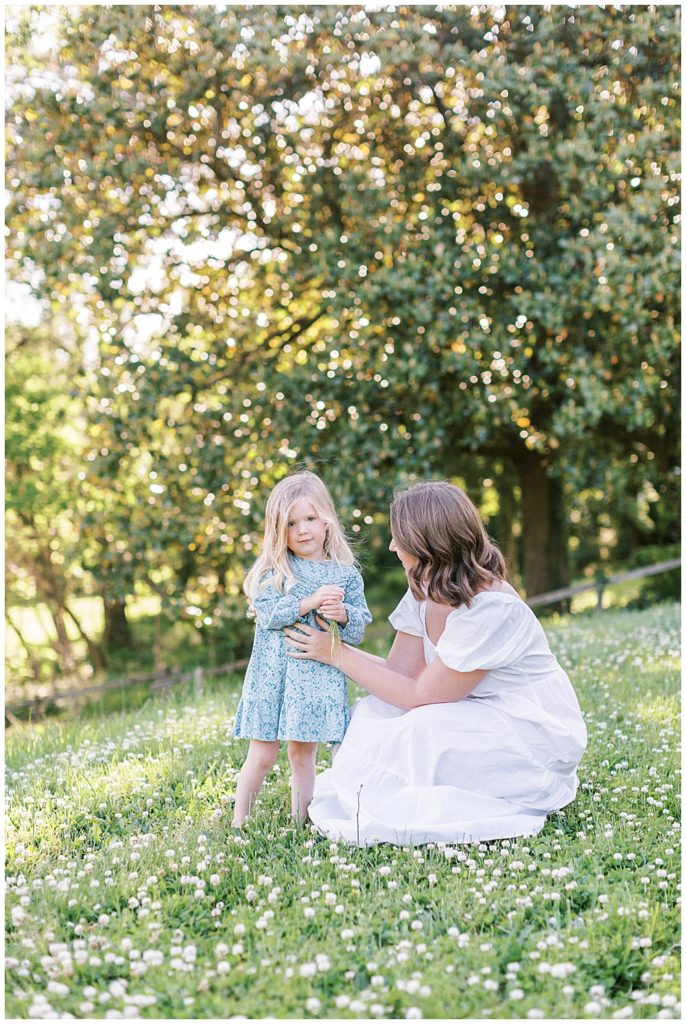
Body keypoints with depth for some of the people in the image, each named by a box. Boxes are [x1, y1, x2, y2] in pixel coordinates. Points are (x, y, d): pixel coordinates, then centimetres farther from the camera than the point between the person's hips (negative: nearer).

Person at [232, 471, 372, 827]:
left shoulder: (345, 573, 5)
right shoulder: (272, 570, 1)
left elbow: (359, 628, 5)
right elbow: (267, 613, -13)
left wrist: (344, 615, -16)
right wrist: (309, 602, -21)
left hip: (320, 676, 1)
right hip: (273, 674, -1)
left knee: (303, 754, 9)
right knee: (262, 755, 3)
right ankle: (238, 823, 15)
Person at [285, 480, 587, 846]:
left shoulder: (492, 608, -28)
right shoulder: (425, 591, -2)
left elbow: (422, 696, -24)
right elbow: (402, 672, -4)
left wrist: (338, 654, -19)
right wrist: (329, 640, -11)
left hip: (536, 733, -8)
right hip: (478, 716, 8)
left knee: (422, 730, -30)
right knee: (369, 712, -8)